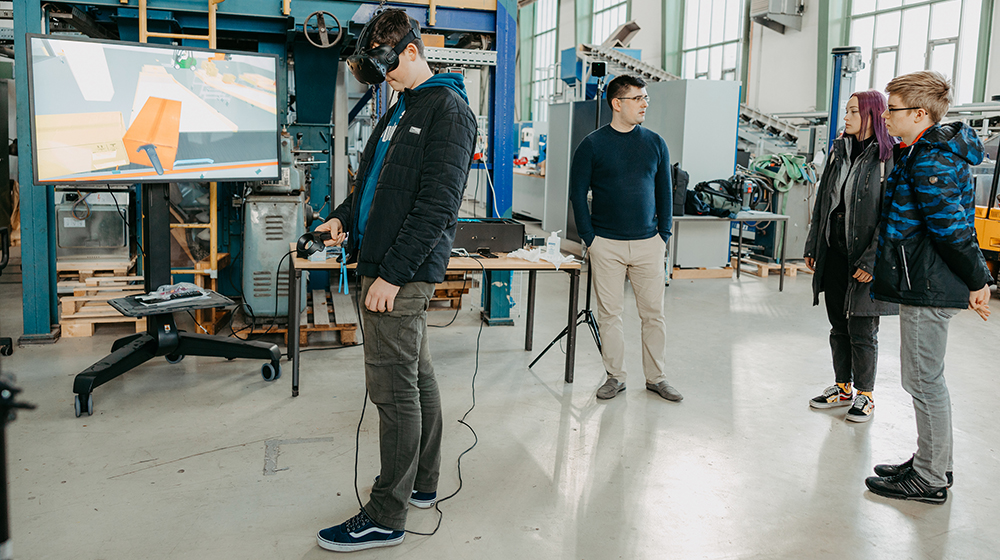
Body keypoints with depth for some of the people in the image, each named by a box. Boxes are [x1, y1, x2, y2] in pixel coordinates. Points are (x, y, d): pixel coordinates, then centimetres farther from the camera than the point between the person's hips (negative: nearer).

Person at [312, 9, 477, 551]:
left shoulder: (448, 110, -12)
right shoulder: (402, 109, 19)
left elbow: (437, 203, -20)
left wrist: (392, 273, -21)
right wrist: (345, 215, 8)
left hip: (402, 272, -10)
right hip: (384, 266, 10)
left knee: (394, 387, -5)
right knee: (416, 377, 17)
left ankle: (386, 516, 5)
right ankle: (422, 483, 30)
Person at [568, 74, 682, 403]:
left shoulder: (655, 144, 8)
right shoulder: (592, 145, -1)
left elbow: (665, 193, 11)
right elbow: (578, 193, 0)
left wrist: (664, 236, 3)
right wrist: (589, 238, -6)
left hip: (648, 243, 2)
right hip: (606, 244, -2)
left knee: (653, 313, 5)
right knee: (609, 313, 3)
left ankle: (655, 377, 17)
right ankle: (615, 377, 16)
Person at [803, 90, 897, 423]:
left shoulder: (889, 158, -10)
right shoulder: (839, 152, 11)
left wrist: (873, 260, -19)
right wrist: (813, 246, 12)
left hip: (865, 261, -6)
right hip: (834, 255, 6)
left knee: (862, 331, 3)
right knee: (838, 327, 14)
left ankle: (864, 396, 19)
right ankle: (842, 388, 28)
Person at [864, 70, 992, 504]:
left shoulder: (930, 162, -19)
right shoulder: (919, 154, 14)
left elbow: (952, 230, -21)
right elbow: (953, 227, 19)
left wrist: (977, 281, -12)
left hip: (929, 288, -11)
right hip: (926, 284, 11)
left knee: (923, 381, -1)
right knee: (927, 379, 18)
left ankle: (929, 480, 12)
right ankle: (934, 464, 31)